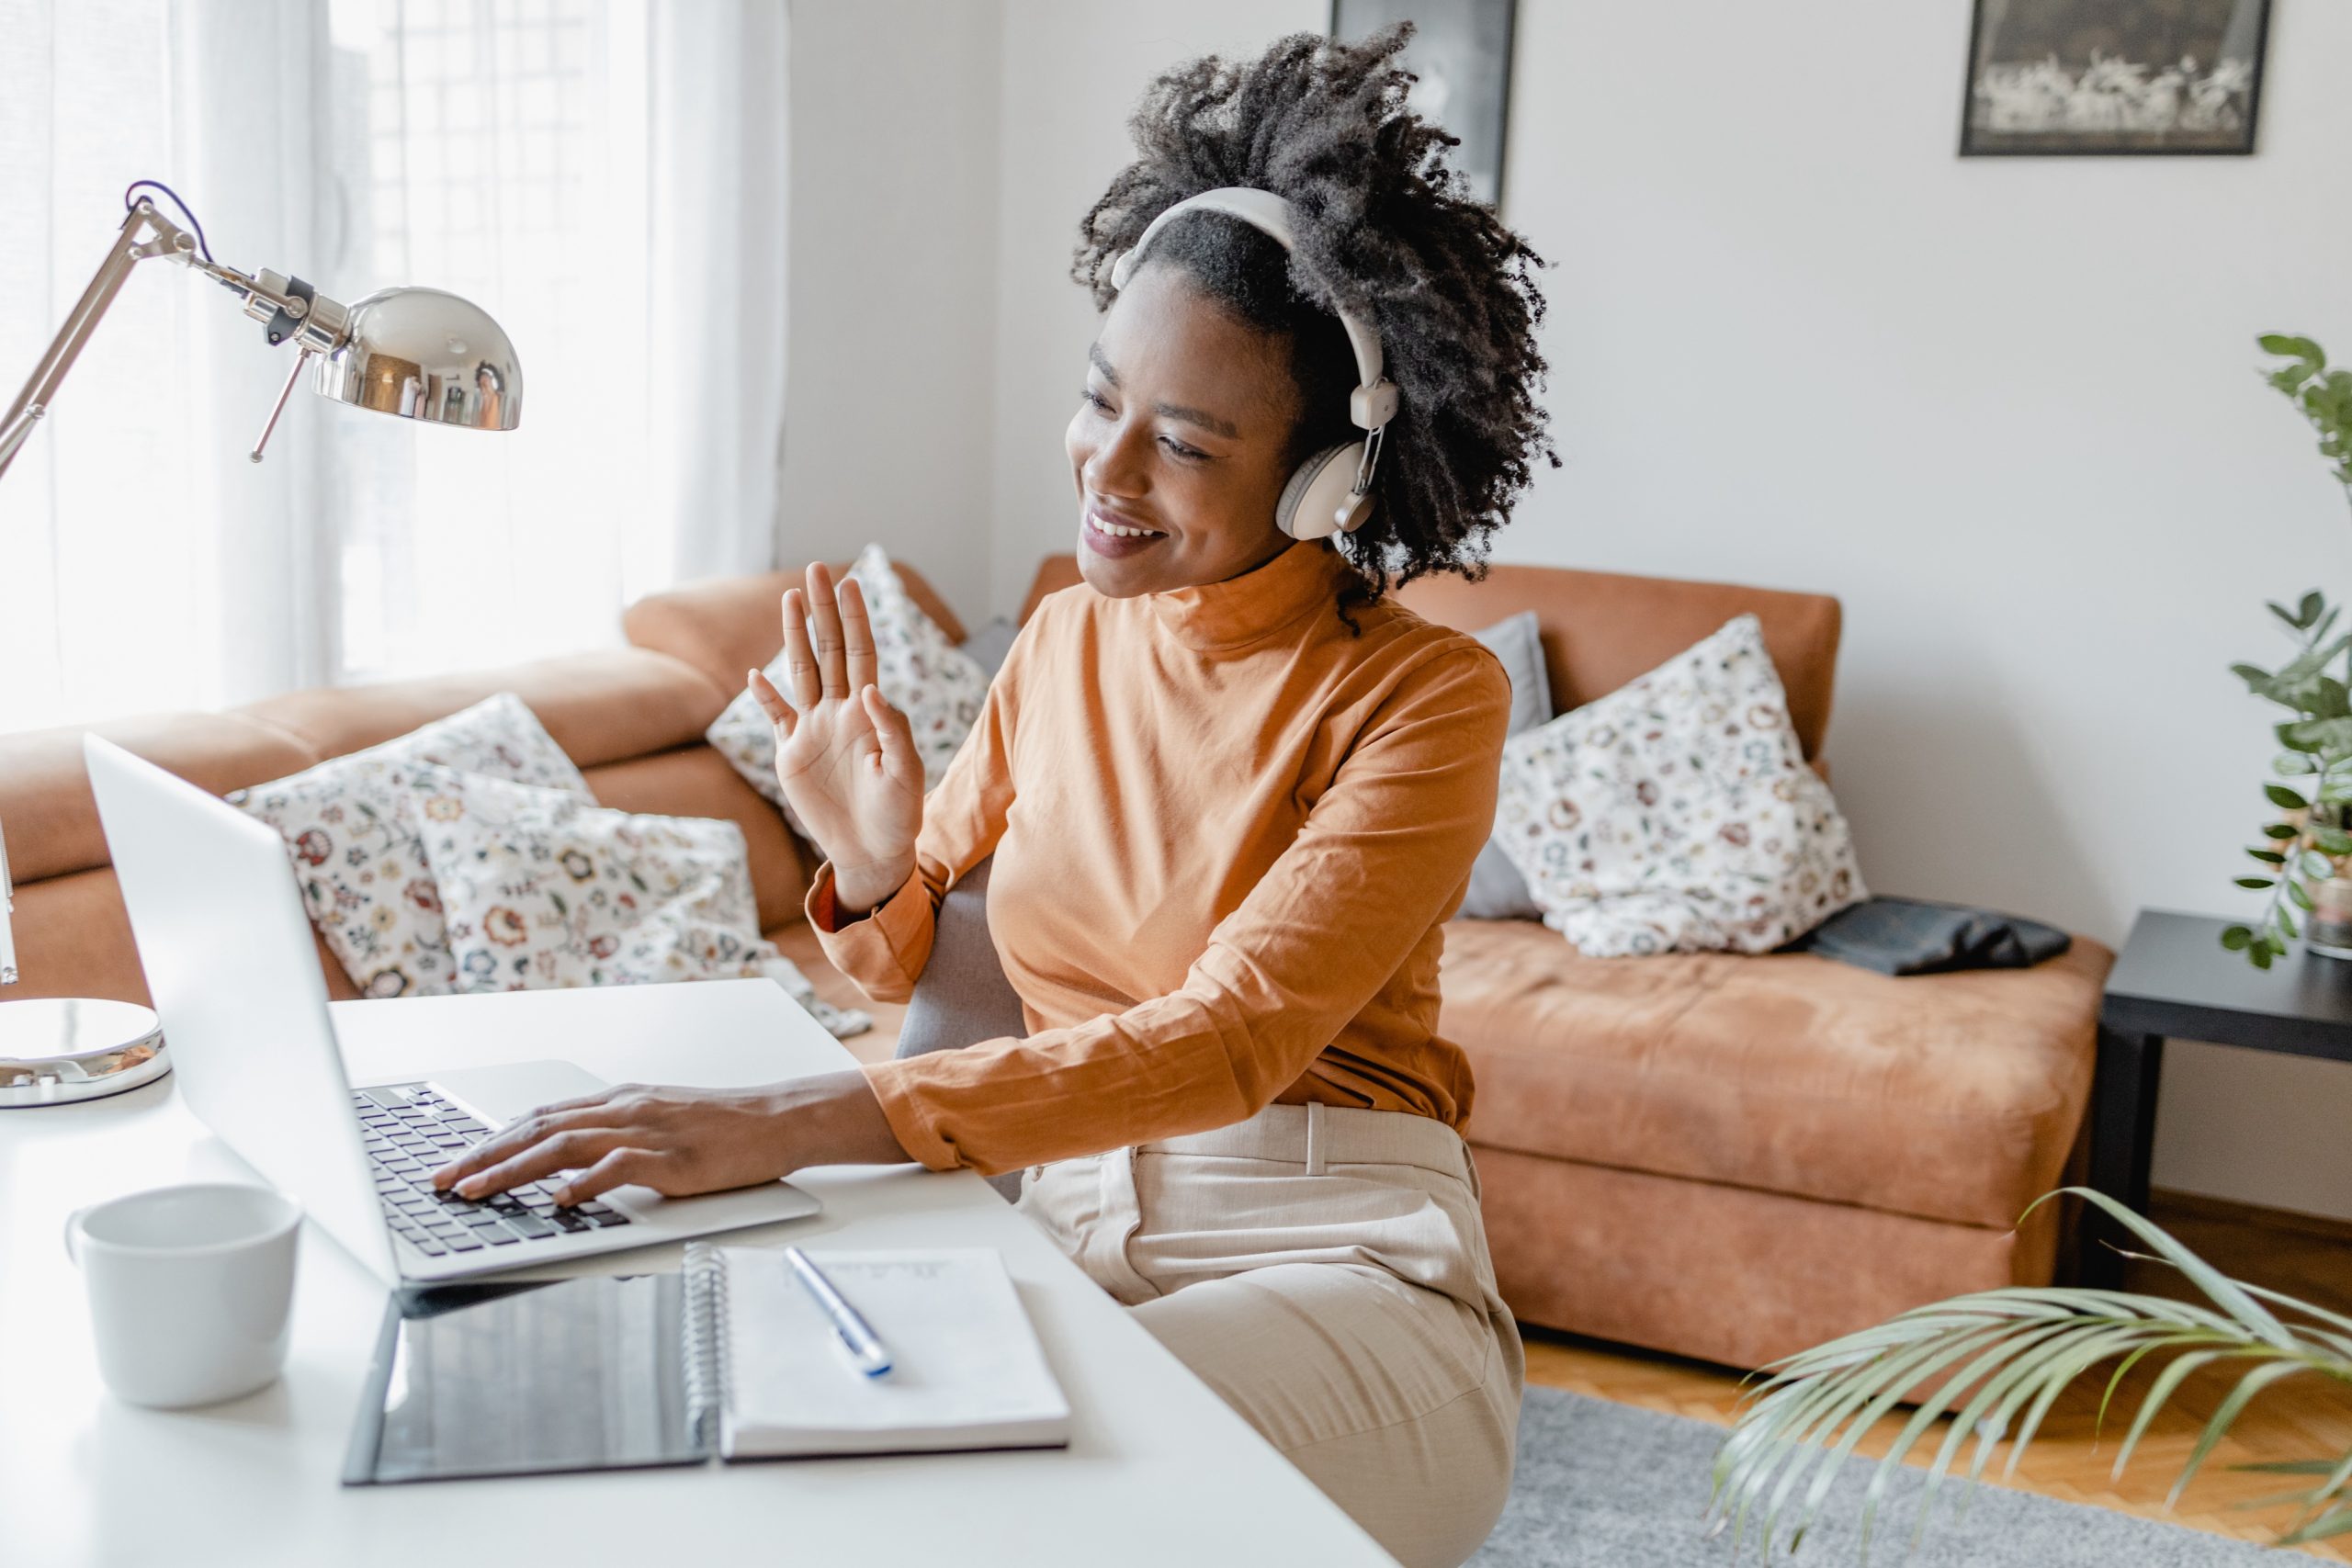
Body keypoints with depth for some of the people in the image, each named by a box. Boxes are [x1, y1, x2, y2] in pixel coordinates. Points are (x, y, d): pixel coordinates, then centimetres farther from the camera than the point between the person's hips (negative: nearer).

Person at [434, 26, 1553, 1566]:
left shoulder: (1424, 699, -11)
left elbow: (1230, 1040, -24)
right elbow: (936, 976, 16)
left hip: (1334, 1266, -4)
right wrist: (873, 867, -9)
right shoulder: (1064, 643, 7)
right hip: (1064, 1229, 4)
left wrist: (794, 1124, -32)